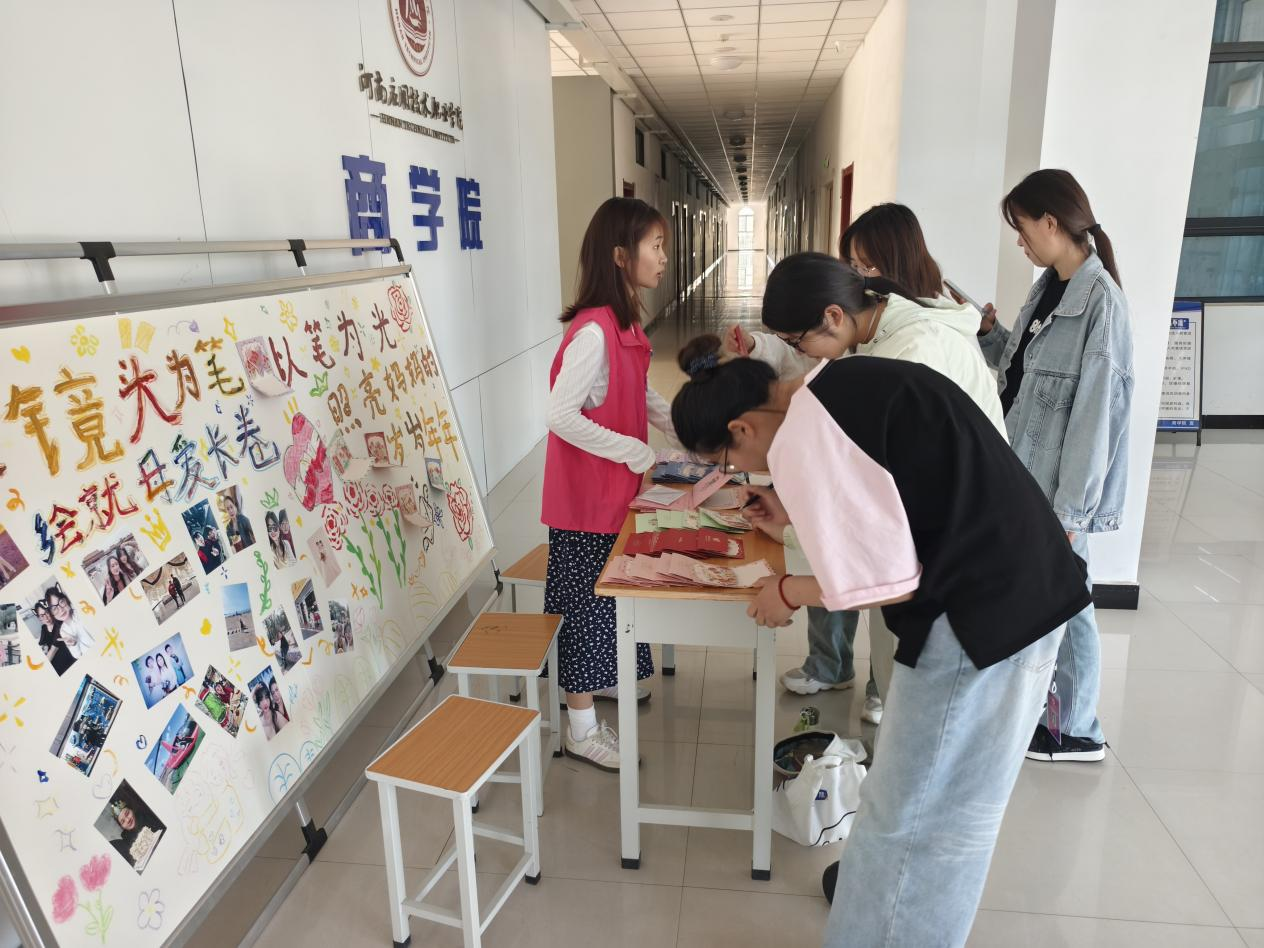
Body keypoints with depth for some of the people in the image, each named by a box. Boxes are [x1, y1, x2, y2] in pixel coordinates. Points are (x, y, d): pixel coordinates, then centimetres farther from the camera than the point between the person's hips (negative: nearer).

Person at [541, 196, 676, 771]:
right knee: (587, 598, 4)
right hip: (587, 494, -9)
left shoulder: (625, 322, 6)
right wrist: (640, 455, -24)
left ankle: (601, 678, 45)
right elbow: (562, 417, -27)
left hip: (616, 487, 9)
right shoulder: (594, 330, -24)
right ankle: (581, 727, 20)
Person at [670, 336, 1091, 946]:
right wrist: (799, 514, 20)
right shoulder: (837, 388, 8)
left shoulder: (802, 440, -20)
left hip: (979, 616, -10)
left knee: (908, 819, 8)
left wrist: (789, 592, -3)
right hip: (1018, 588, 10)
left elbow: (883, 580, -19)